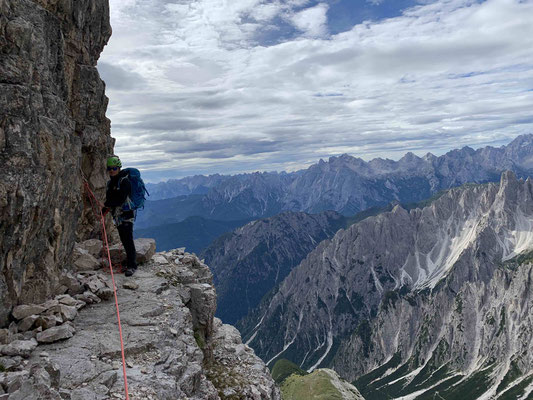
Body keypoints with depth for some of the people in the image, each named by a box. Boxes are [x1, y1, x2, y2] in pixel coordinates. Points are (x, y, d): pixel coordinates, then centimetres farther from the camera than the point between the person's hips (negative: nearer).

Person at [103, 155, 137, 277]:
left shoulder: (124, 181, -12)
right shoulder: (110, 182, 15)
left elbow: (120, 199, -20)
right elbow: (109, 198, 18)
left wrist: (108, 204, -12)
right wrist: (104, 209, 4)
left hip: (126, 214, -8)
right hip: (117, 215, 8)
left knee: (128, 240, -11)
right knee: (124, 240, 12)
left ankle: (132, 266, -8)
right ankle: (129, 261, 23)